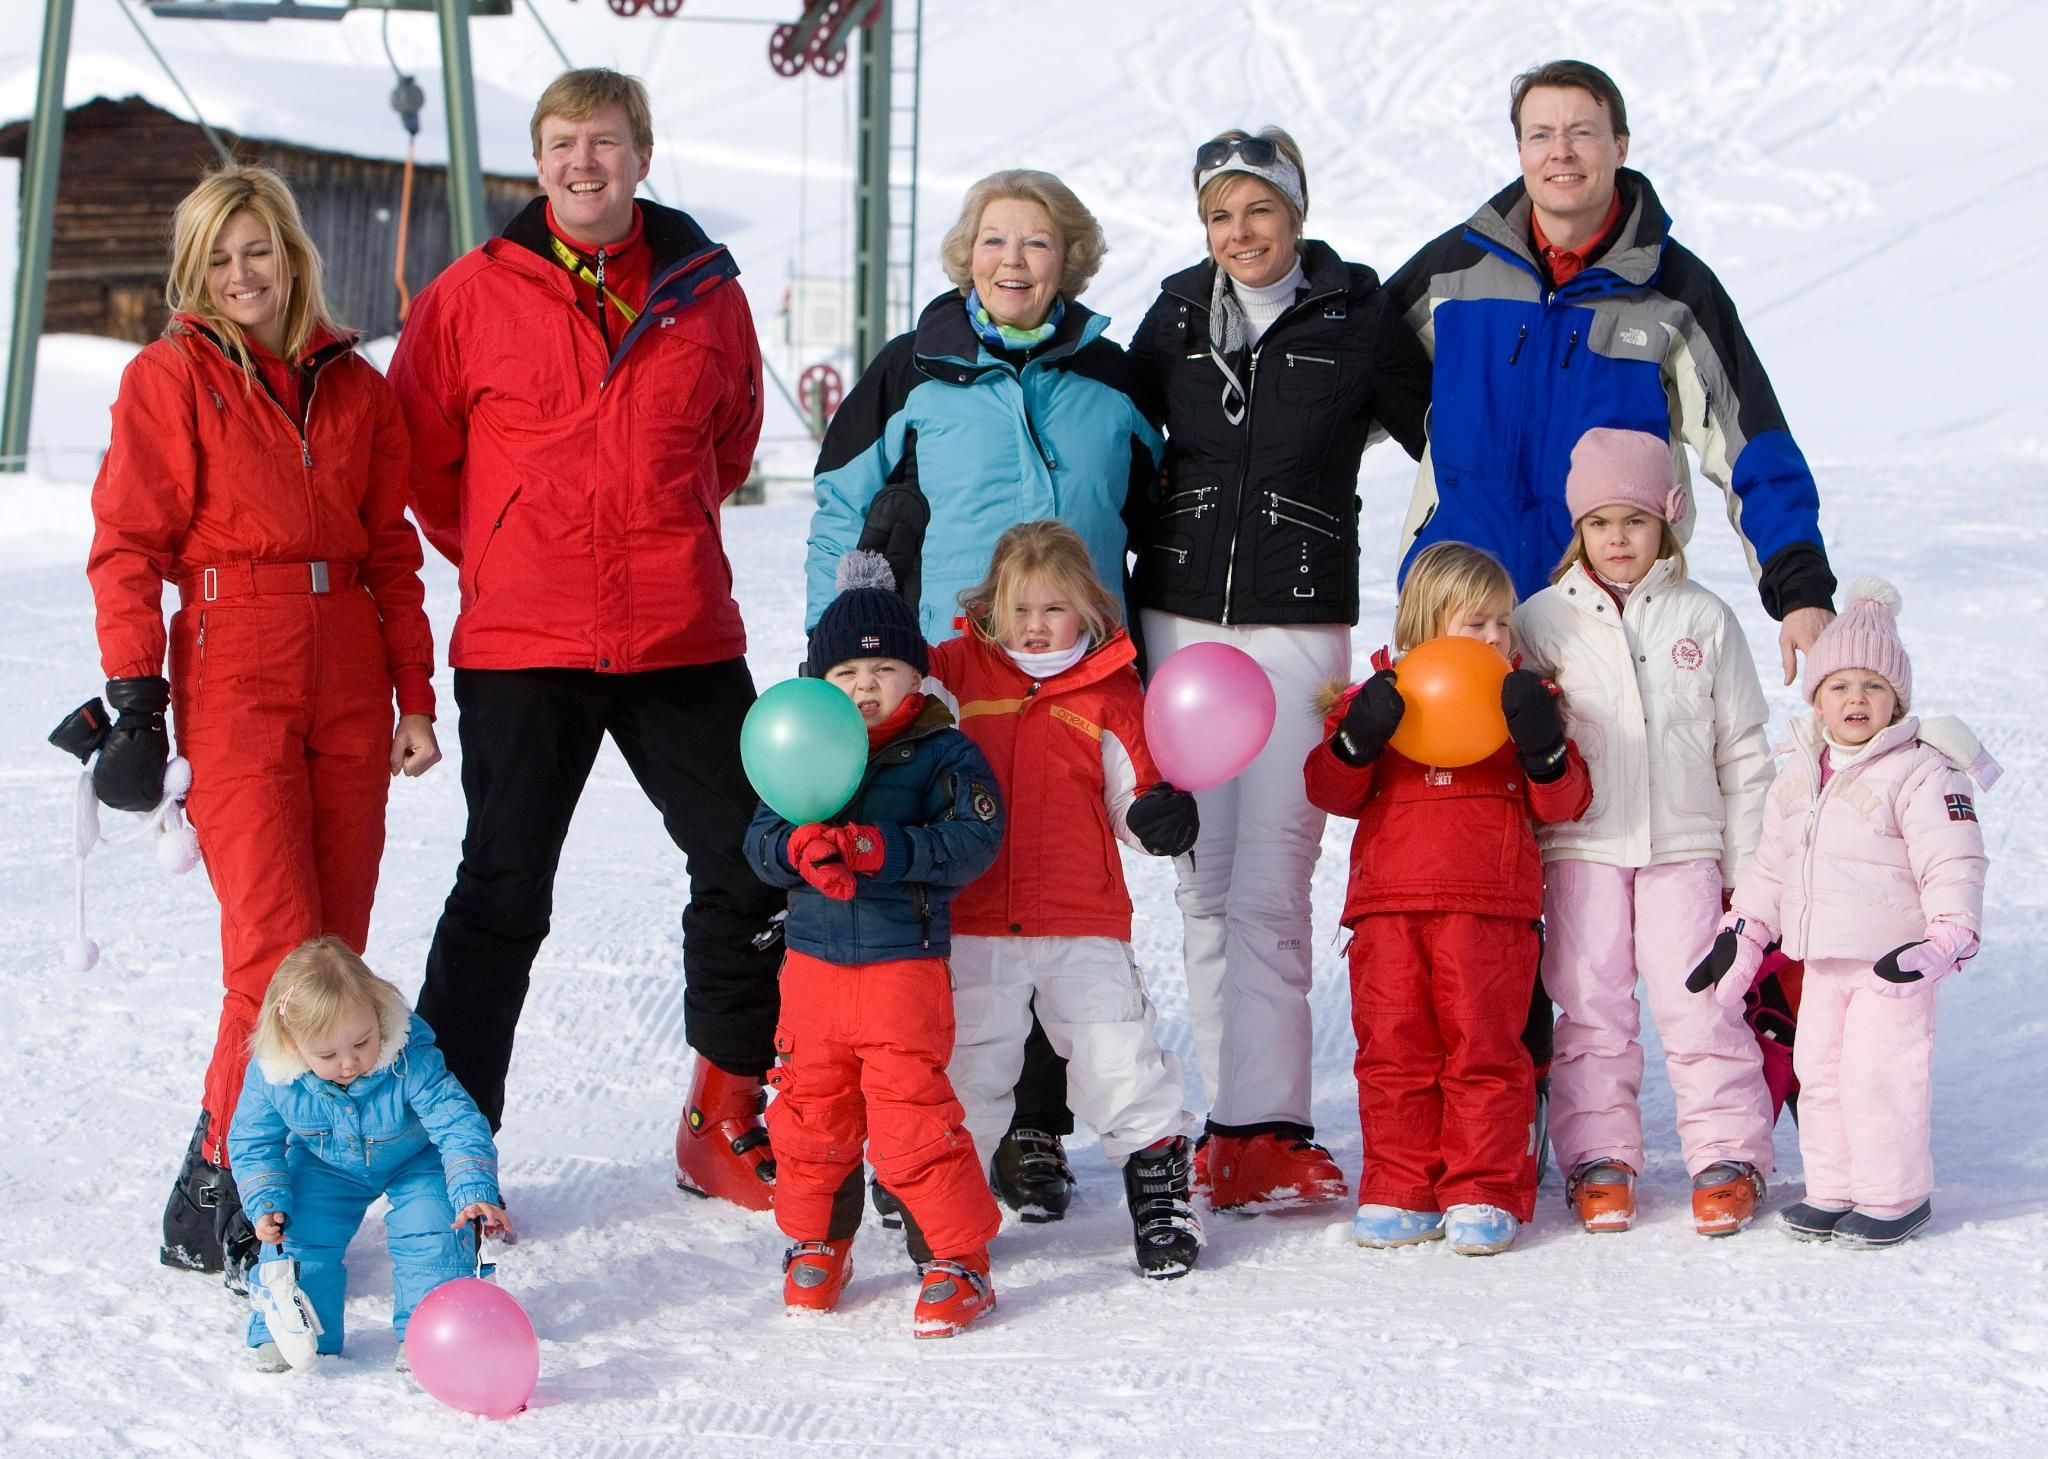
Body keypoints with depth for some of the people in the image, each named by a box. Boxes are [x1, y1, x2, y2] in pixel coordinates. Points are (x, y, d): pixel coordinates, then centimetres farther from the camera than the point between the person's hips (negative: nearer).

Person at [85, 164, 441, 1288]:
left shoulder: (354, 387, 15)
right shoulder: (172, 376, 3)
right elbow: (128, 544, -1)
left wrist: (414, 696, 12)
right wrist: (135, 695, -9)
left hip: (347, 685, 5)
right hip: (234, 685, -5)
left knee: (336, 952, 3)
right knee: (276, 947, -13)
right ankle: (218, 1205, -6)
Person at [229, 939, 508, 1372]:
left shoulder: (410, 1060, -40)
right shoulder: (270, 1075, -31)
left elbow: (459, 1125, -37)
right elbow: (253, 1143, -12)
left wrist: (476, 1193, -50)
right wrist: (267, 1203, -24)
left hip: (415, 1162, -2)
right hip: (325, 1167, 2)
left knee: (432, 1230, -18)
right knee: (298, 1232, -11)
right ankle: (281, 1330, 8)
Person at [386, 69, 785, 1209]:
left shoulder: (707, 293, 5)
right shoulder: (473, 296, -2)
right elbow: (419, 451, 8)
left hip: (685, 640, 3)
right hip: (520, 644, -3)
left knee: (759, 870, 5)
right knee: (503, 896, 0)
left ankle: (724, 1124, 22)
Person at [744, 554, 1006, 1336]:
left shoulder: (944, 755, -4)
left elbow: (971, 842, -14)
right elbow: (760, 838, 4)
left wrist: (883, 849, -24)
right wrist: (799, 849, -19)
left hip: (904, 963, -5)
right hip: (813, 960, 5)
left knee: (912, 1113, -8)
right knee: (811, 1111, 13)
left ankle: (958, 1257, 3)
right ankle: (815, 1243, 32)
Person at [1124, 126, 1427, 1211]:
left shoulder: (1357, 320, 0)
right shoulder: (1176, 318, 9)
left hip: (1300, 623, -3)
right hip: (1180, 618, 3)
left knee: (1269, 883, -9)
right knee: (1205, 879, 3)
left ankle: (1266, 1128, -6)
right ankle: (1240, 1120, 8)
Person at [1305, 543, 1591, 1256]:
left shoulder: (1523, 701, 13)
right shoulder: (1378, 697, 13)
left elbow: (1564, 803, 7)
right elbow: (1331, 790, 7)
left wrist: (1544, 743, -12)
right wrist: (1358, 737, -12)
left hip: (1490, 908, -1)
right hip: (1389, 903, 1)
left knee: (1484, 1047, -2)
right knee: (1393, 1048, 2)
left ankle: (1485, 1195, 4)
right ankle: (1399, 1193, 10)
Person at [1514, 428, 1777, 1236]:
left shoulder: (1705, 620, 6)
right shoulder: (1544, 620, 4)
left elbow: (1743, 752, 9)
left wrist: (1747, 867, 7)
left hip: (1685, 848, 0)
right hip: (1580, 846, 0)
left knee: (1699, 1003, -3)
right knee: (1590, 1009, 3)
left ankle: (1728, 1157, 6)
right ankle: (1598, 1159, 12)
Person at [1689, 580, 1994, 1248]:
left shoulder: (1921, 773, -11)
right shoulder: (1800, 775, 11)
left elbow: (1954, 863, -16)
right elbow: (1770, 863, 21)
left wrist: (1948, 936, -26)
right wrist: (1743, 932, 18)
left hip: (1892, 963, -7)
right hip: (1822, 961, 7)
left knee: (1878, 1074, -8)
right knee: (1819, 1070, 11)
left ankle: (1895, 1194, 6)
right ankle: (1832, 1190, 23)